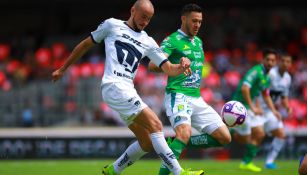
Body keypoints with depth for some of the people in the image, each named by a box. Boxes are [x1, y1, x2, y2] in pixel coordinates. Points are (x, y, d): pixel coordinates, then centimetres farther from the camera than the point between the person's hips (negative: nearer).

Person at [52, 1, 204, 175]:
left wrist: (182, 67, -12)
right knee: (155, 124, -18)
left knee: (147, 143, 5)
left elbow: (169, 69, 11)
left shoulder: (148, 43, 18)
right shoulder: (112, 25, 8)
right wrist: (63, 69, 22)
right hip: (114, 86, -7)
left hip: (128, 91, 7)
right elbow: (86, 44, 17)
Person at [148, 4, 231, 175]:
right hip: (178, 95, -8)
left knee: (225, 137, 0)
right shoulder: (172, 41, -4)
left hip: (197, 98, 8)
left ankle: (179, 143, 9)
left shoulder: (198, 42, 19)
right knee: (185, 132, -33)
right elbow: (153, 65, -16)